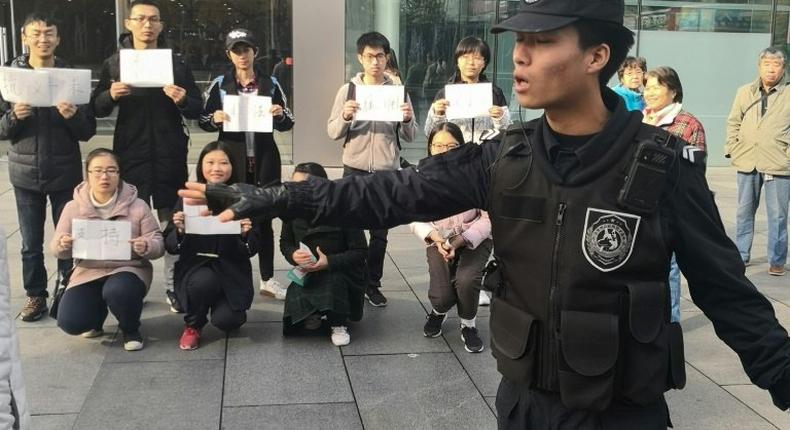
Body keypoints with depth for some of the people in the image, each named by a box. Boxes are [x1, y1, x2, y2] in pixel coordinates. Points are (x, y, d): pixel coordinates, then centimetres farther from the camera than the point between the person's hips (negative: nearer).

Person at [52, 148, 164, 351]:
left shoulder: (137, 206, -5)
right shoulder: (73, 207, 1)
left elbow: (158, 244, -4)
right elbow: (56, 249, 5)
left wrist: (146, 247, -28)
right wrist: (63, 246, -21)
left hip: (128, 269, -2)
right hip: (88, 272, 2)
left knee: (118, 291, -37)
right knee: (70, 322, -19)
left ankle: (131, 330, -2)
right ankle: (98, 312, 20)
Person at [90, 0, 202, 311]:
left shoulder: (177, 63, 4)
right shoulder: (114, 63, 5)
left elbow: (197, 110, 4)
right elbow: (97, 109, 4)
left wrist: (183, 101, -18)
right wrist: (111, 95, -16)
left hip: (170, 156, 0)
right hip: (130, 155, 0)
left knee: (172, 223, 5)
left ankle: (174, 286, 14)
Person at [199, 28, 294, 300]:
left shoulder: (270, 84, 5)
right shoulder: (220, 85, 2)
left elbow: (287, 125, 8)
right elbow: (203, 122, 5)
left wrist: (280, 115, -14)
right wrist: (215, 119, -16)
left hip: (264, 161, 1)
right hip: (232, 161, -1)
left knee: (264, 220, 6)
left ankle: (267, 279, 15)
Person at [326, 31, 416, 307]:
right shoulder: (348, 90, 2)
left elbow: (409, 137, 3)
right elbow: (333, 132, -1)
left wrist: (407, 120, -17)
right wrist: (345, 117, -20)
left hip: (387, 172, 1)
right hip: (355, 171, -1)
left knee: (380, 232, 8)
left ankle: (372, 284, 20)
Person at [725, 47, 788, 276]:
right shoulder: (745, 92, 8)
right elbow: (733, 122, 12)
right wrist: (732, 148, 2)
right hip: (747, 161, 3)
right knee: (744, 212, 13)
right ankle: (741, 255, 24)